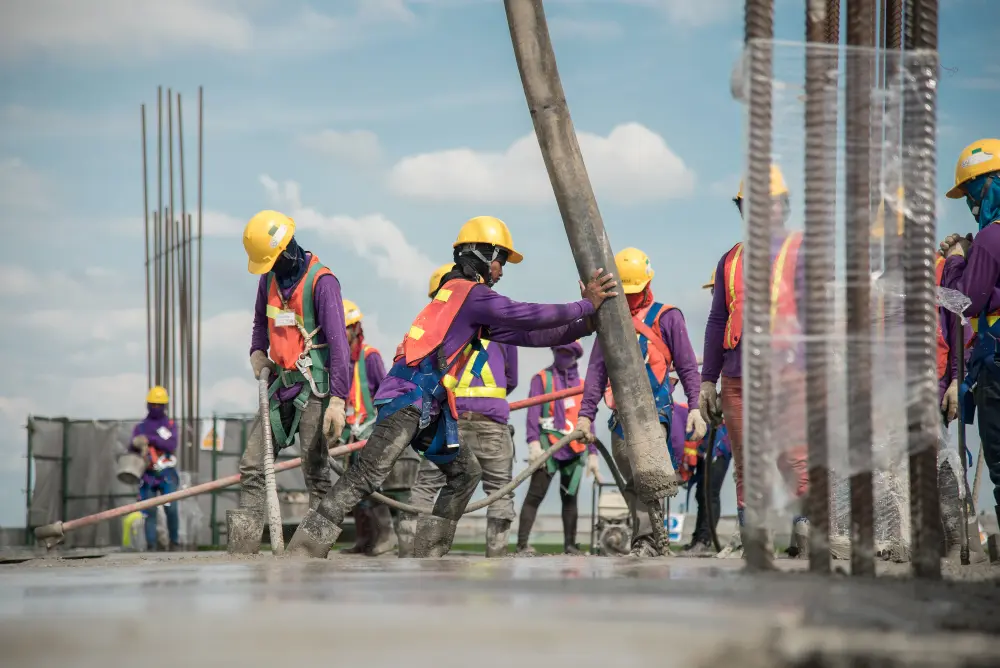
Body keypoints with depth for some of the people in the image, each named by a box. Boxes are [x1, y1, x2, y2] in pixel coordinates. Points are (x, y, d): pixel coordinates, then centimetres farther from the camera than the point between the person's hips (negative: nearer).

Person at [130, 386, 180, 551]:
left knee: (171, 509, -11)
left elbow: (171, 445, -8)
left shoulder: (169, 425, 9)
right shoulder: (140, 427, 15)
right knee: (149, 511, -3)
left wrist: (150, 439, -20)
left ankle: (174, 542, 1)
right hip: (148, 474, 2)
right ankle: (151, 546, -1)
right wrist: (137, 445, -21)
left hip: (166, 474, -2)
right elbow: (132, 447, 4)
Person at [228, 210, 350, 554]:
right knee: (251, 467, 3)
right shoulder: (269, 278, 10)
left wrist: (337, 399, -24)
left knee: (315, 471, -7)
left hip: (313, 389, -7)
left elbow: (338, 342, -18)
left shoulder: (321, 281, -14)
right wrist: (257, 351, 7)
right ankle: (241, 549, 5)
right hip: (280, 386, 7)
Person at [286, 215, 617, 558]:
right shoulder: (472, 292, -5)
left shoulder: (465, 295, 23)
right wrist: (586, 306, -2)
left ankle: (427, 553, 13)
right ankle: (303, 551, -22)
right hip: (409, 398, -10)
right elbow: (527, 315, -10)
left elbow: (520, 332, 23)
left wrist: (580, 325, 21)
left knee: (466, 472, 15)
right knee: (367, 476, -17)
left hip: (429, 408, 10)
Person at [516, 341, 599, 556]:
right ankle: (522, 544, -12)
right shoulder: (542, 378, 4)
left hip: (575, 450, 4)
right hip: (549, 447, -4)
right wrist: (533, 442, -19)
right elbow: (533, 412, -6)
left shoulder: (582, 384, 16)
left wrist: (592, 453, 11)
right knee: (535, 495, -9)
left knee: (570, 497, 8)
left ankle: (570, 544, 13)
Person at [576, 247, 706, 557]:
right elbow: (596, 372, 16)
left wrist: (695, 407, -8)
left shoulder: (666, 317, 4)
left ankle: (647, 540, -25)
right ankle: (657, 544, 13)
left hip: (655, 411, -5)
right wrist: (586, 414, 8)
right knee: (633, 483, 6)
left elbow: (687, 367, 3)